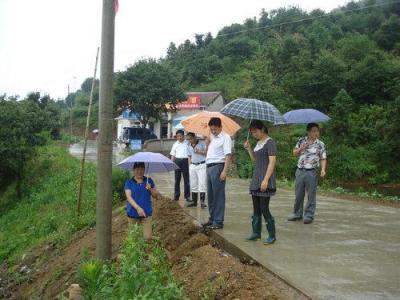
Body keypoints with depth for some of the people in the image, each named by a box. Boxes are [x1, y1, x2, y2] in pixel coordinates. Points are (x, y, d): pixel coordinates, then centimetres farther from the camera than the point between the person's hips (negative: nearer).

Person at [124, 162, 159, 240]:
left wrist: (150, 189, -14)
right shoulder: (129, 182, -2)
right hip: (133, 214, -1)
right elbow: (129, 197, -13)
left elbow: (156, 196, 7)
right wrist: (138, 208, -28)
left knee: (148, 237, -4)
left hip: (146, 213, 1)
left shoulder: (149, 181, 5)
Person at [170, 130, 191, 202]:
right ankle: (176, 196, 13)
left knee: (186, 179, 0)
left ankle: (187, 196, 7)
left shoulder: (187, 143, 1)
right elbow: (173, 155, 13)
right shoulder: (175, 144, 11)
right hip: (177, 161, 3)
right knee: (177, 179, 7)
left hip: (185, 161, -3)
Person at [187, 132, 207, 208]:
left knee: (202, 183, -12)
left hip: (202, 165, -5)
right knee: (193, 185, 6)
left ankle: (202, 201, -14)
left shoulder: (202, 143, -1)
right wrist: (189, 165, 14)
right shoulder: (189, 146, 15)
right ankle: (194, 201, 12)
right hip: (193, 166, 6)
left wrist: (200, 152, -18)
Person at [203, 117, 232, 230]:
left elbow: (228, 155, -15)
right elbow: (207, 152, 24)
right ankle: (212, 218, 24)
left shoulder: (225, 137, -7)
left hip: (218, 167, -8)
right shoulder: (212, 137, 17)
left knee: (218, 195, -5)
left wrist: (224, 171, -23)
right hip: (209, 167, 8)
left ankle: (218, 221, 0)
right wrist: (207, 139, 10)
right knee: (210, 194, 13)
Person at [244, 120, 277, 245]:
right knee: (256, 208, 11)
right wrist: (249, 149, 8)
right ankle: (256, 232, 20)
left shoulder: (269, 142, -10)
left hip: (265, 180, -9)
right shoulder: (258, 143, 15)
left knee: (264, 208, -7)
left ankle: (272, 236, 4)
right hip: (256, 178, 9)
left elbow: (272, 162, -17)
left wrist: (266, 180, -23)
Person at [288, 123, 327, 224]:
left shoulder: (320, 144, 0)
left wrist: (323, 169, -16)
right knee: (298, 194, 10)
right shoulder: (301, 141, 7)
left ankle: (309, 216, 9)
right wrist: (300, 148, -6)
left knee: (311, 195, 1)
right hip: (300, 171, 3)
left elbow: (323, 159, 0)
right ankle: (297, 214, 22)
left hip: (312, 172, -3)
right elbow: (294, 153, 15)